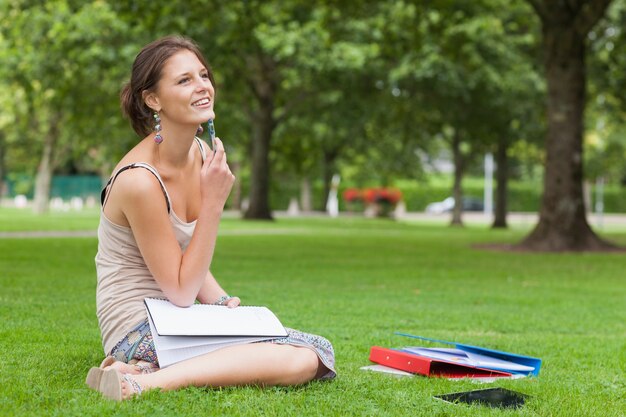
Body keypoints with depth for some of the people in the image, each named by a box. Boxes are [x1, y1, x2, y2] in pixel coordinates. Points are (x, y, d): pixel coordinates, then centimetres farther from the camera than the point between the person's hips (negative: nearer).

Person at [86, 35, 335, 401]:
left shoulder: (201, 153, 6)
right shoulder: (139, 179, -20)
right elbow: (181, 291, -16)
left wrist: (221, 301, 1)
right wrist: (214, 203, -19)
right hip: (140, 330, -9)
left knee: (317, 351, -3)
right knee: (305, 359, -19)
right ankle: (143, 381, -22)